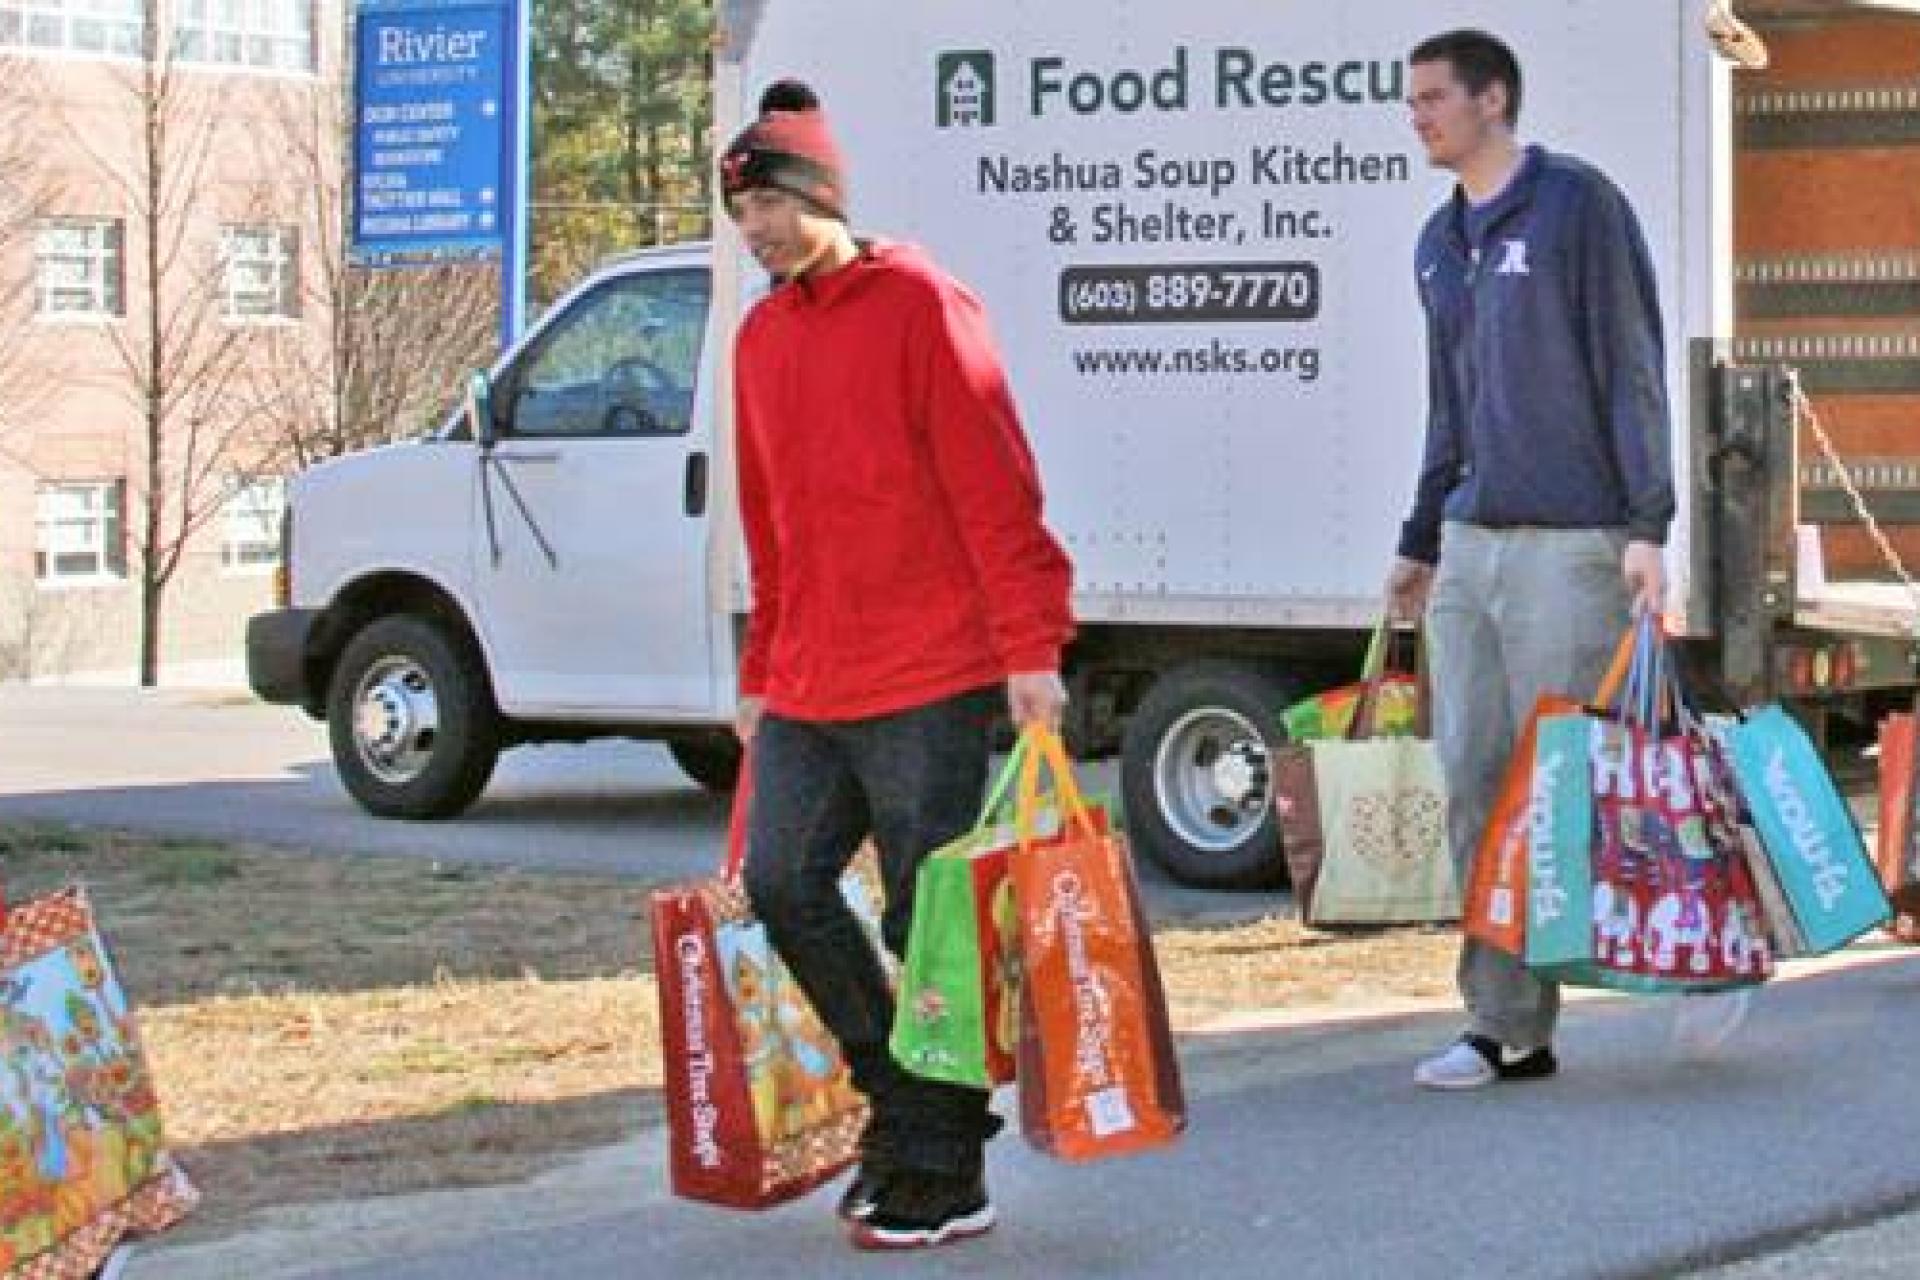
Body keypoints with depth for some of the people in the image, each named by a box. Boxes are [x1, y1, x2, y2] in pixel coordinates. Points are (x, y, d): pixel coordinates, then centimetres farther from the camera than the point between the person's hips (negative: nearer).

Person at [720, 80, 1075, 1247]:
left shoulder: (918, 304, -6)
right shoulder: (762, 337, 16)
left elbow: (993, 487, -12)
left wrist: (1032, 647, -17)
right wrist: (762, 674, 21)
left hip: (928, 677, -7)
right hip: (808, 688, 7)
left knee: (930, 923, -3)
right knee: (782, 884, 3)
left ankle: (945, 1176, 7)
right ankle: (906, 1101, 21)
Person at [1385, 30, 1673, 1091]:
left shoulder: (1577, 205, -4)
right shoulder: (1439, 244, 18)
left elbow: (1634, 370, -8)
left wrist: (1647, 525, -14)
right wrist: (1419, 544, 25)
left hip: (1570, 543, -7)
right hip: (1471, 546, 7)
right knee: (1473, 782, 4)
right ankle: (1506, 1024, 9)